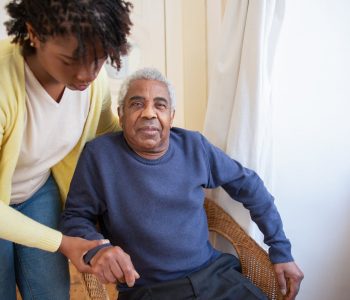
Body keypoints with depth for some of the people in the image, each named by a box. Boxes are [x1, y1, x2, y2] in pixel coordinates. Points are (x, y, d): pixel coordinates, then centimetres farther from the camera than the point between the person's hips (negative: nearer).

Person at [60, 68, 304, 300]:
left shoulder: (194, 146, 0)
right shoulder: (99, 154, -10)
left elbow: (248, 185, 9)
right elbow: (74, 218, -2)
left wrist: (281, 249, 9)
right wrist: (96, 248, -25)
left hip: (215, 274, 2)